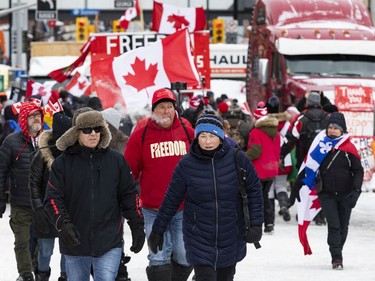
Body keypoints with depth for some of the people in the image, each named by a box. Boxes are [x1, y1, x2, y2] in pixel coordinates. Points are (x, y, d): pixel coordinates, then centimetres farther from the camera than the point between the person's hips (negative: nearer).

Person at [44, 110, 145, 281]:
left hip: (109, 242, -1)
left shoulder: (116, 160, 5)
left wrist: (137, 226, 7)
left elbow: (129, 195, 11)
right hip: (75, 242, 1)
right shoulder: (63, 163, 1)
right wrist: (63, 223, -20)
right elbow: (53, 198, -4)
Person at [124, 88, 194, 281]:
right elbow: (129, 172, 2)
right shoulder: (140, 136, 0)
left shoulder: (188, 133, 6)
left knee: (185, 257, 7)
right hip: (153, 211, -2)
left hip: (184, 210, 2)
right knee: (159, 259, -4)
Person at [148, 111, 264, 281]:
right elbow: (171, 200, 1)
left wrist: (256, 223, -4)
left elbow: (254, 190, 2)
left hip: (231, 239, 2)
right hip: (199, 240, -2)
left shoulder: (237, 159, -7)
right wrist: (158, 231, 6)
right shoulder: (186, 164, -8)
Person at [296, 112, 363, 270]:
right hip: (327, 194, 0)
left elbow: (358, 171, 0)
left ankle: (338, 254, 26)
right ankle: (336, 258, -11)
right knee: (333, 225, -12)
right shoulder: (321, 145, 1)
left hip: (345, 194, 0)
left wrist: (356, 190, -11)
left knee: (343, 227, 9)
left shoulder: (349, 148, -3)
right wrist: (299, 182, 12)